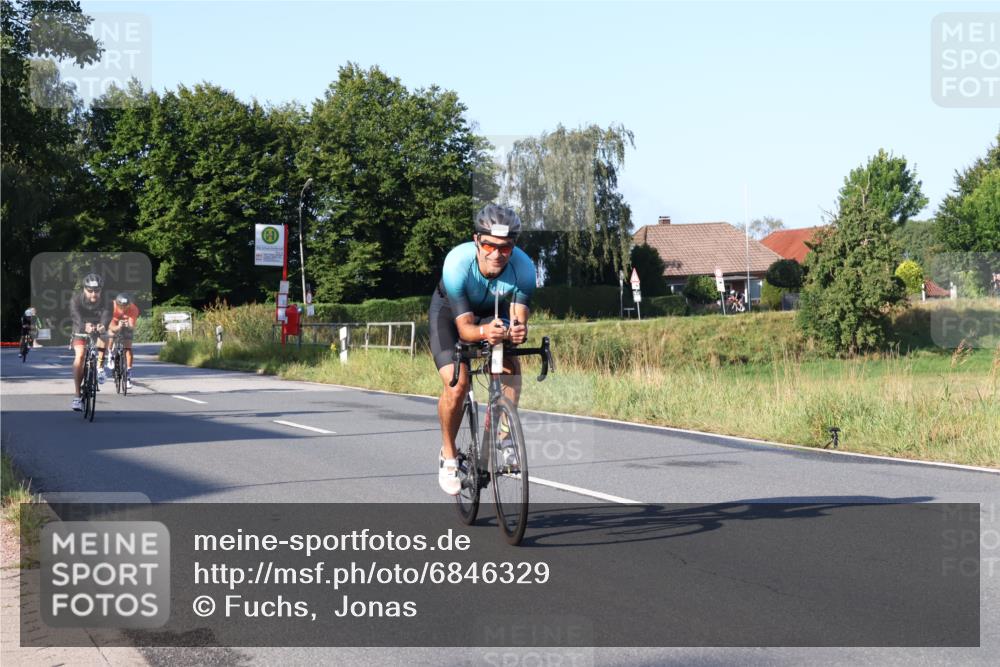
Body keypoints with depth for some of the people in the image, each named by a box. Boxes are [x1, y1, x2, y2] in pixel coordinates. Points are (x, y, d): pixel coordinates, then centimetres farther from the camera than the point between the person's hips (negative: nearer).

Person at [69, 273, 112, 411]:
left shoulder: (105, 302, -21)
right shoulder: (76, 300, -24)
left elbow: (107, 316, -39)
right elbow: (76, 316, -40)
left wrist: (103, 325, -63)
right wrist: (85, 326, -63)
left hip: (97, 331, 3)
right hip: (80, 332, -3)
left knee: (102, 343, -27)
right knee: (79, 355, -24)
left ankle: (100, 368, 5)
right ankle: (77, 395, -27)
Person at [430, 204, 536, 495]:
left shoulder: (523, 266, -33)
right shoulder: (457, 263, -39)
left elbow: (519, 316, -34)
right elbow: (463, 325, -38)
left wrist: (518, 331, -58)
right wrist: (484, 332, -60)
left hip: (493, 313, 3)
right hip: (450, 311, -2)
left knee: (511, 368, -25)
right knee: (456, 383, -22)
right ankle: (448, 455, 0)